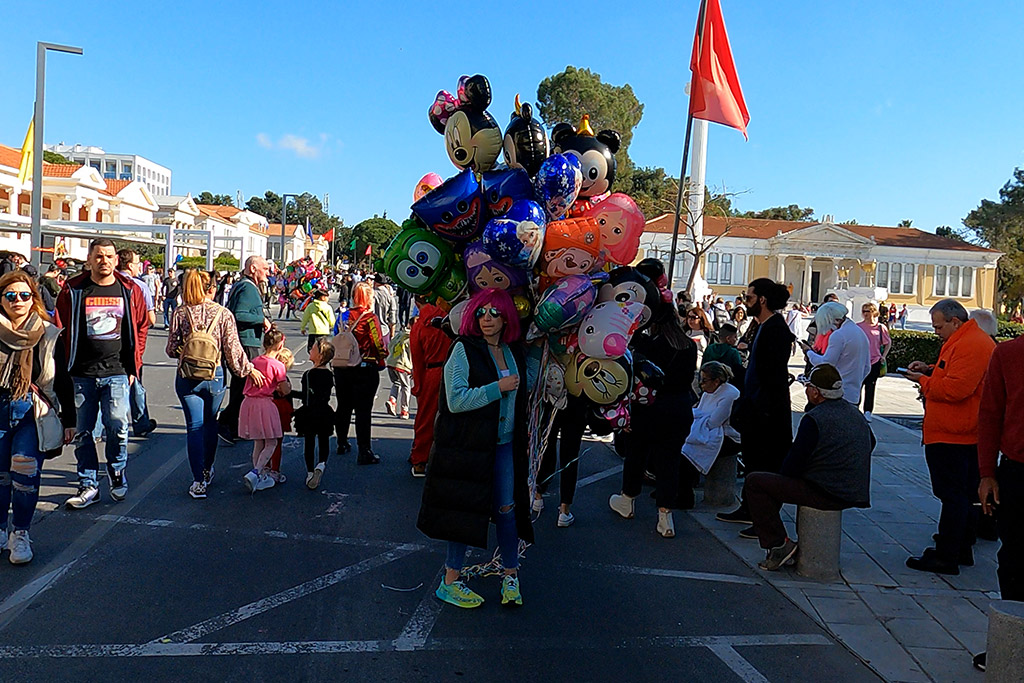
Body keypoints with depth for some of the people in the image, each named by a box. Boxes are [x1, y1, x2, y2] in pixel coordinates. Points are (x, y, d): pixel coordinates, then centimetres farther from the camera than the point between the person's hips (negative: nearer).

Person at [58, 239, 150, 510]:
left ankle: (118, 475, 21)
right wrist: (67, 367, 1)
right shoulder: (73, 290, 3)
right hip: (81, 374, 1)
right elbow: (62, 329, 6)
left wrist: (133, 364, 6)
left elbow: (141, 326, 10)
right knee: (83, 431, 6)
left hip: (117, 372, -1)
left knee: (118, 426, -3)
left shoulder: (129, 289, 4)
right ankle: (88, 485, 17)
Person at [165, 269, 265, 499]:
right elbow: (233, 349, -5)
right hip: (214, 375, 0)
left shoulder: (180, 313, -2)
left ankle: (199, 481, 0)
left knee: (194, 426, 3)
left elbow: (171, 349, 0)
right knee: (210, 423, 19)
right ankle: (207, 471, 32)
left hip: (187, 376, 0)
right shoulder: (223, 314, -4)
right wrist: (249, 370, 6)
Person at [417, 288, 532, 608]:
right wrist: (498, 387, -19)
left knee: (506, 507, 9)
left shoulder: (514, 351, 8)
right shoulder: (464, 350, -11)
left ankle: (510, 576, 25)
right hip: (468, 446, -5)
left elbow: (522, 392, 26)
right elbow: (456, 400, -20)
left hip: (505, 445, 5)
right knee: (465, 510, 4)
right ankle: (450, 582, 19)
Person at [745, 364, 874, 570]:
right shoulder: (856, 413, 8)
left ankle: (779, 545, -4)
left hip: (827, 494, -9)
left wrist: (783, 475, 6)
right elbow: (871, 443, 26)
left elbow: (793, 465, -16)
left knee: (754, 482, -5)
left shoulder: (814, 419, -18)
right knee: (775, 480, 27)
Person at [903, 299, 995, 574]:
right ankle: (962, 550, 27)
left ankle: (946, 557, 1)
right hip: (964, 435, 11)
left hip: (953, 437, -11)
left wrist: (923, 380, -12)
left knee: (953, 495, -5)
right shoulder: (962, 341, 17)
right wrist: (930, 370, 12)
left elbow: (955, 388, -26)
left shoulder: (971, 345, -19)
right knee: (963, 496, 17)